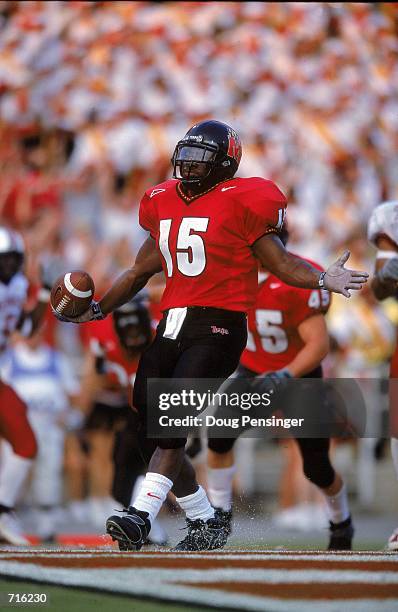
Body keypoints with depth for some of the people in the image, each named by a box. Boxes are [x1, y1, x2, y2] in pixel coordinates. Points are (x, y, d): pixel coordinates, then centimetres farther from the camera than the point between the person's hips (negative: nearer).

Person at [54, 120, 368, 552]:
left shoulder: (238, 203, -5)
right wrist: (97, 310, 22)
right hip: (171, 328, 7)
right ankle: (205, 525, 20)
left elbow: (282, 264, -4)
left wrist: (324, 280, -21)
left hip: (217, 327, -7)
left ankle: (141, 518, -24)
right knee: (156, 428, 6)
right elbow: (140, 271, 26)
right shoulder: (165, 203, 15)